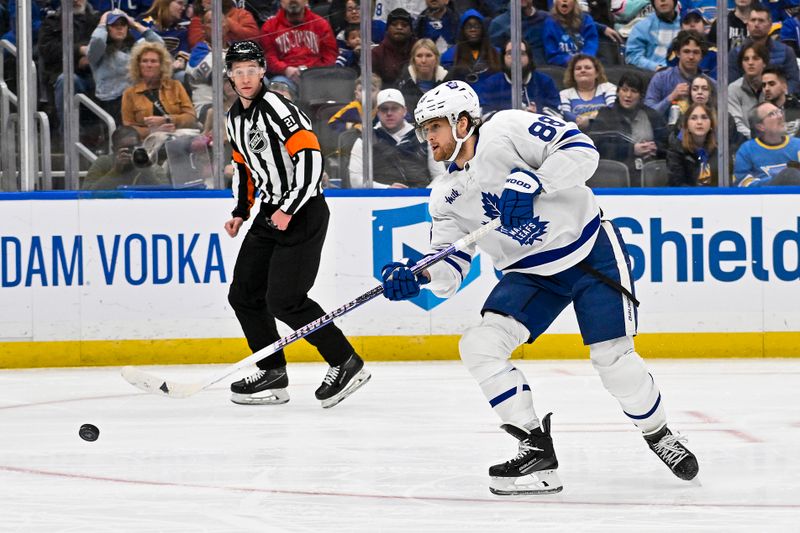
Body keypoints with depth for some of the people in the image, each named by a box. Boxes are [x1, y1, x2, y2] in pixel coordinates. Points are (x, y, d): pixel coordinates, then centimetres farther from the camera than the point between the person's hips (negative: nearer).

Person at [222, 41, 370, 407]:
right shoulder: (234, 118, 12)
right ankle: (273, 376, 14)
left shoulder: (276, 108, -17)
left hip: (304, 212, -9)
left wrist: (289, 210, -23)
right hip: (271, 213, 9)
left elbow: (311, 156, -24)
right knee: (244, 293, 6)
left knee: (284, 300, -14)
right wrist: (241, 212, 16)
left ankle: (346, 364, -3)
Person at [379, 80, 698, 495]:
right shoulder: (445, 197, 4)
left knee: (612, 358, -10)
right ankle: (536, 451, -8)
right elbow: (448, 271, 2)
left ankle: (658, 433, 20)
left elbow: (581, 150, -23)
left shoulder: (508, 130, -14)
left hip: (590, 250, -6)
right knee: (479, 346, -13)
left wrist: (530, 183, -35)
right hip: (529, 273, 6)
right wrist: (417, 277, -19)